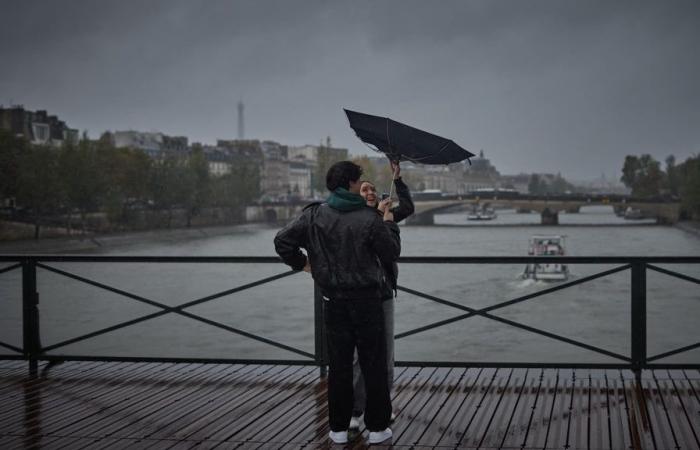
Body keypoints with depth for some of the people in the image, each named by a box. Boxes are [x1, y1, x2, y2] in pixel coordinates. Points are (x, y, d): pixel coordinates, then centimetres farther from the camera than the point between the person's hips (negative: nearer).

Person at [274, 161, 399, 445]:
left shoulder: (314, 215, -2)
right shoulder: (370, 219, -10)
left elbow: (282, 240, -3)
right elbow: (391, 255, -2)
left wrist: (302, 263, 10)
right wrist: (389, 223, 12)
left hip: (334, 301, 3)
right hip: (367, 300, -3)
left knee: (339, 365, 10)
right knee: (373, 365, 7)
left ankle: (338, 428, 15)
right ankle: (377, 427, 12)